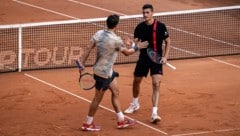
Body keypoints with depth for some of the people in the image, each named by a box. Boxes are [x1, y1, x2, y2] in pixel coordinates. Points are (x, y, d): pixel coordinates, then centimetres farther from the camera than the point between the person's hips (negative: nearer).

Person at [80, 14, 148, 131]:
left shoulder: (99, 34, -6)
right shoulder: (116, 40, -24)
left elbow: (88, 49, -3)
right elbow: (127, 53, -8)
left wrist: (82, 63, 3)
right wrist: (137, 47, 9)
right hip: (103, 73, -8)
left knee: (115, 92, 18)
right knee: (98, 98, 7)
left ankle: (121, 120, 28)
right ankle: (87, 124, 19)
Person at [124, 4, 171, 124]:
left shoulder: (161, 26, -10)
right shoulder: (140, 27, -4)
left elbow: (168, 42, -1)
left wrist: (165, 57, -10)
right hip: (143, 58, 3)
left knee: (156, 84, -16)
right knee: (136, 81, 16)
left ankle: (154, 113, -18)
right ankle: (135, 104, 45)